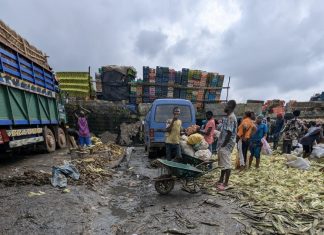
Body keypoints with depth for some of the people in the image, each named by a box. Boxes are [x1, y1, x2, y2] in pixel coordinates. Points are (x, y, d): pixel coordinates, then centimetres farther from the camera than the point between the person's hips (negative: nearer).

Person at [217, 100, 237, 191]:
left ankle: (225, 184, 12)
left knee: (226, 165, 1)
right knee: (223, 164, 18)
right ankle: (221, 180, 30)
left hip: (226, 145, -10)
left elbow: (229, 133, -21)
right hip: (223, 144, 10)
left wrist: (223, 145, -18)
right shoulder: (227, 117, 12)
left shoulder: (231, 118, -18)